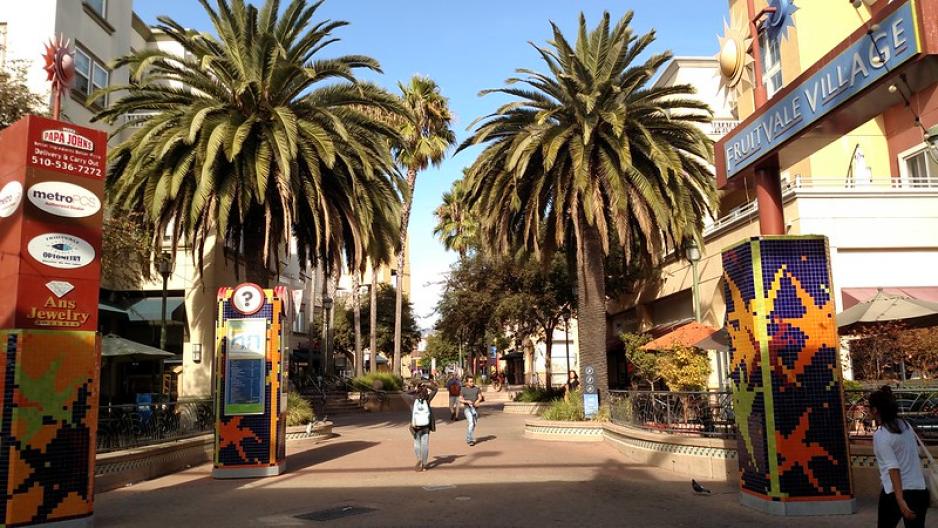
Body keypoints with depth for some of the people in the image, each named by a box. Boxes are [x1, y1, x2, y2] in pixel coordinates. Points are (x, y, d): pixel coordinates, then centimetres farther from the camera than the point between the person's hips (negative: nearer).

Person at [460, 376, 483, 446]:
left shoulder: (476, 389, 9)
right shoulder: (463, 390, 2)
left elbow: (480, 397, 8)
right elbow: (460, 399, 2)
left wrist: (478, 401, -14)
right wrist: (467, 401, -16)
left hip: (475, 408, 4)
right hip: (467, 408, -4)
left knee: (473, 424, 11)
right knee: (471, 423, -19)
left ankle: (468, 439, 30)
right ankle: (471, 440, -17)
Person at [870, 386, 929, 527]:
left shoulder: (880, 435, -13)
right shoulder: (906, 425, 6)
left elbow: (893, 468, -19)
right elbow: (915, 455, 15)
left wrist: (900, 500, -22)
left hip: (895, 493, -6)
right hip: (920, 490, 6)